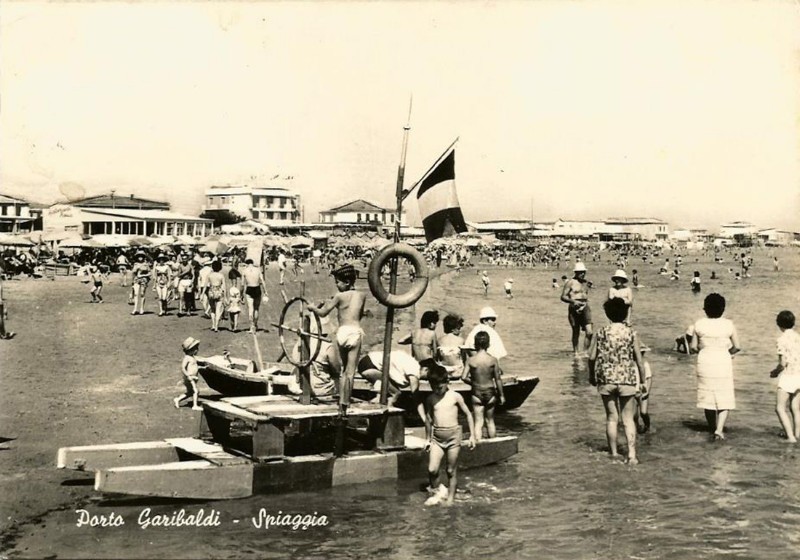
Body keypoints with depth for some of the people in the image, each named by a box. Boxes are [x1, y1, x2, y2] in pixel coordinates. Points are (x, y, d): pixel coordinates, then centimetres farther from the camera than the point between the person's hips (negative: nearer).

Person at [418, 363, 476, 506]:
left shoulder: (455, 397, -4)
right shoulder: (430, 399, 6)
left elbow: (468, 415, 3)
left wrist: (472, 436, 0)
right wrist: (427, 439, 19)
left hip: (453, 435, -3)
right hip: (436, 437, 3)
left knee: (451, 471, 3)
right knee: (432, 469, -10)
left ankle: (450, 499, 14)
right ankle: (438, 491, 15)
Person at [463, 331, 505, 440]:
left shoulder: (470, 360, -10)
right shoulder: (493, 360, -10)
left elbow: (464, 377, -13)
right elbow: (498, 379, -6)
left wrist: (473, 382, 7)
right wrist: (501, 395, 4)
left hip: (477, 393, -1)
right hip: (490, 392, 1)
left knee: (478, 422, 3)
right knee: (490, 420, 17)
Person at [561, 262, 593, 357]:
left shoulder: (585, 282, 14)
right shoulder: (570, 282, -5)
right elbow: (563, 297, -8)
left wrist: (586, 302, 15)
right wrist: (573, 301, -21)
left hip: (585, 308, 4)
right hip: (574, 309, -4)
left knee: (589, 332, -8)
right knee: (576, 332, 7)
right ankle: (576, 352, 22)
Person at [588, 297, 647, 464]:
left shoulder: (601, 333, -2)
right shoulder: (631, 333, -3)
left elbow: (592, 357, -3)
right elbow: (639, 360, -2)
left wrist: (592, 376, 13)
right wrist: (642, 381, 8)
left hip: (606, 380, 1)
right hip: (627, 380, -1)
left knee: (611, 417, 12)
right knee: (628, 419, 6)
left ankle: (613, 452, 20)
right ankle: (632, 455, -1)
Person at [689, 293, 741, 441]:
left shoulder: (699, 325, -5)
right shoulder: (728, 325, -6)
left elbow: (693, 346, 0)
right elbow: (737, 347, 0)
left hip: (705, 362, 1)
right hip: (723, 362, -1)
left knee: (708, 397, 15)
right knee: (724, 399, 5)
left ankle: (712, 428, 27)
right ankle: (719, 429, -11)